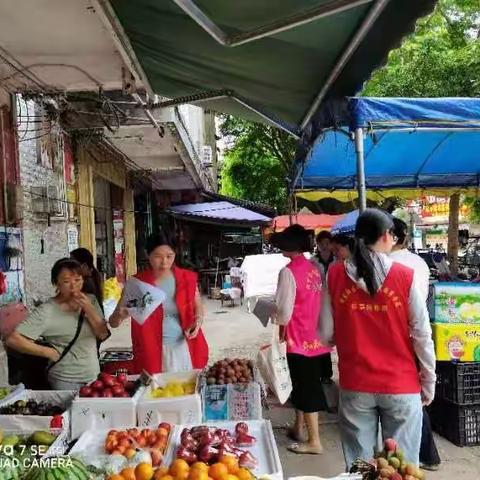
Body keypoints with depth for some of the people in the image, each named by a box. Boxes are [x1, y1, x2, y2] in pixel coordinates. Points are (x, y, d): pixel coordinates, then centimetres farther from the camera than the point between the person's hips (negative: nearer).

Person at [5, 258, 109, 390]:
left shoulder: (91, 300, -3)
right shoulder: (46, 311, -19)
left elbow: (103, 335, -7)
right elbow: (13, 340, -24)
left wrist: (89, 309, -20)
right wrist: (49, 352, -18)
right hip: (65, 380, -5)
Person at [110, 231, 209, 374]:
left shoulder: (187, 278, -3)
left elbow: (198, 306, 14)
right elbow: (113, 323, -6)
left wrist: (198, 321, -7)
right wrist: (120, 316, -29)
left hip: (185, 349, 2)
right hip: (153, 353, -2)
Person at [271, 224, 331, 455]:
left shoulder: (288, 272, -17)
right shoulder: (314, 269, 3)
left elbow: (284, 311, -17)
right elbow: (316, 302, 7)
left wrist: (280, 323, 4)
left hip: (299, 339, -7)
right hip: (315, 336, 7)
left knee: (306, 389, 4)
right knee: (302, 384, 20)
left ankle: (314, 442, 14)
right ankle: (299, 428, 36)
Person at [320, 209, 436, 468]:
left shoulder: (335, 275, -5)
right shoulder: (405, 276, -9)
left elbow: (325, 334, -2)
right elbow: (422, 337, -5)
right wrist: (429, 383, 7)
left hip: (355, 386, 2)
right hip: (401, 384, -1)